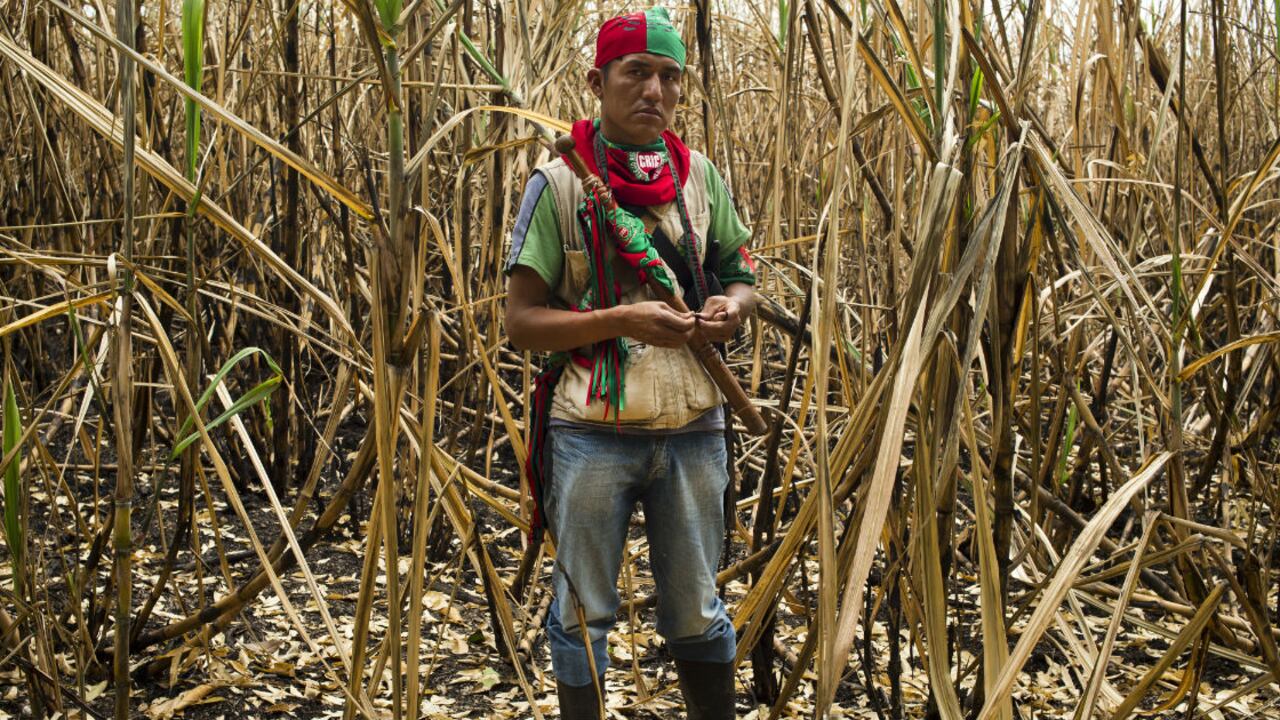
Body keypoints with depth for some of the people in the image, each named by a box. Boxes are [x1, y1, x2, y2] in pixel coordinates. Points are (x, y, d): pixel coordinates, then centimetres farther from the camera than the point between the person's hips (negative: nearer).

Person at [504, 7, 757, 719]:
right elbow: (522, 322, -7)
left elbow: (742, 273, 17)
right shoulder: (560, 183, -4)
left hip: (693, 428, 3)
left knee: (698, 610, 16)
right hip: (591, 432, -3)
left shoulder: (700, 175, 6)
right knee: (584, 611, 10)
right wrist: (619, 320, -20)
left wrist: (733, 305, -6)